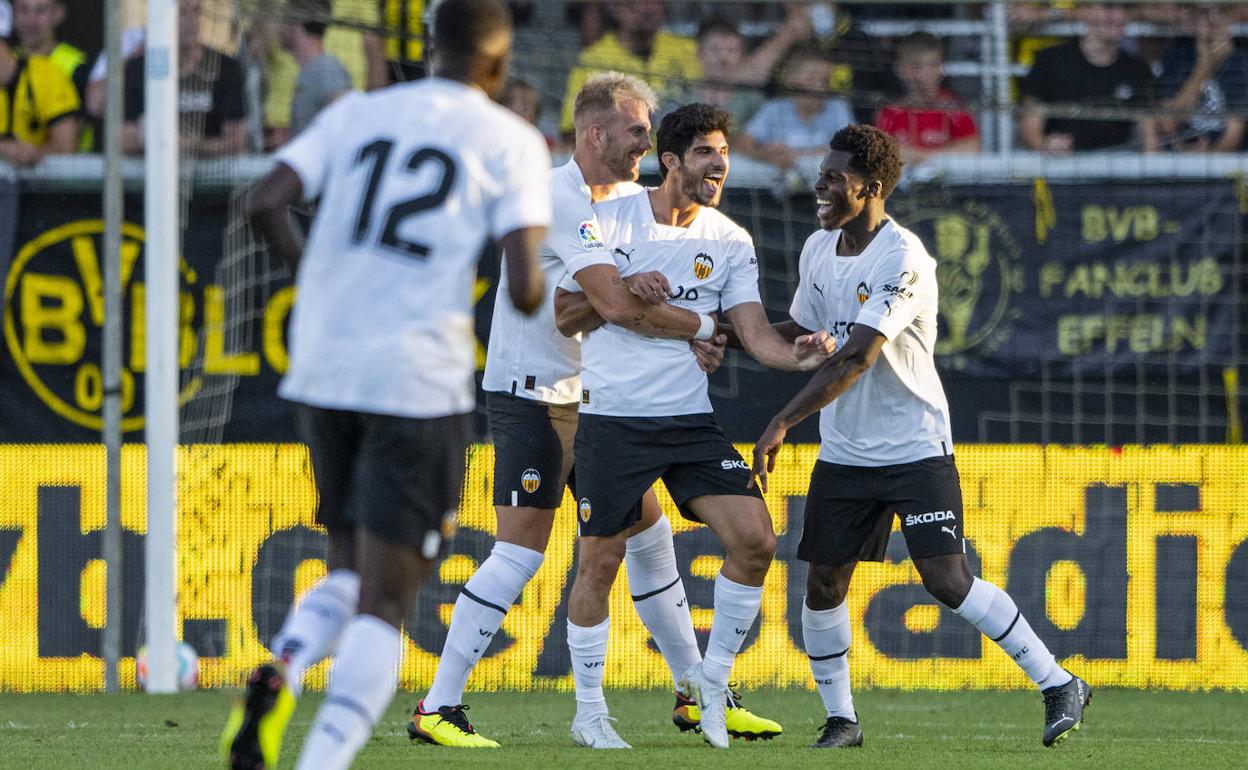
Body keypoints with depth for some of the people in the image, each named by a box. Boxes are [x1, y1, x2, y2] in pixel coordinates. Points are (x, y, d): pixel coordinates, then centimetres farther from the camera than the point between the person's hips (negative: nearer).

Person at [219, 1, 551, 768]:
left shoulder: (358, 115, 10)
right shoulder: (511, 143, 0)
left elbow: (265, 203, -3)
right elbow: (525, 289, -10)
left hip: (323, 368, 4)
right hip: (421, 381, -4)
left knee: (351, 573, 21)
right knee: (386, 602, 0)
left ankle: (281, 671, -10)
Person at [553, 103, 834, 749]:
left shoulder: (731, 241, 6)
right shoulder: (608, 221, -4)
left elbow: (755, 334, -2)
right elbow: (590, 313, -12)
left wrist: (796, 355, -25)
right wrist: (704, 325, -9)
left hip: (691, 421, 3)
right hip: (612, 421, -3)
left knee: (755, 540, -11)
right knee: (599, 562, -1)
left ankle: (711, 679, 7)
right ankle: (588, 709, 16)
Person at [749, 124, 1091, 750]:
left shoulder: (902, 260, -20)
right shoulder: (819, 250, 6)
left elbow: (854, 357, -28)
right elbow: (799, 334, 21)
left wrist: (782, 423, -30)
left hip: (914, 447, -7)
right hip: (843, 455, 7)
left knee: (946, 579, -14)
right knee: (823, 581, 2)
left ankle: (1058, 686, -5)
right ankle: (839, 718, 16)